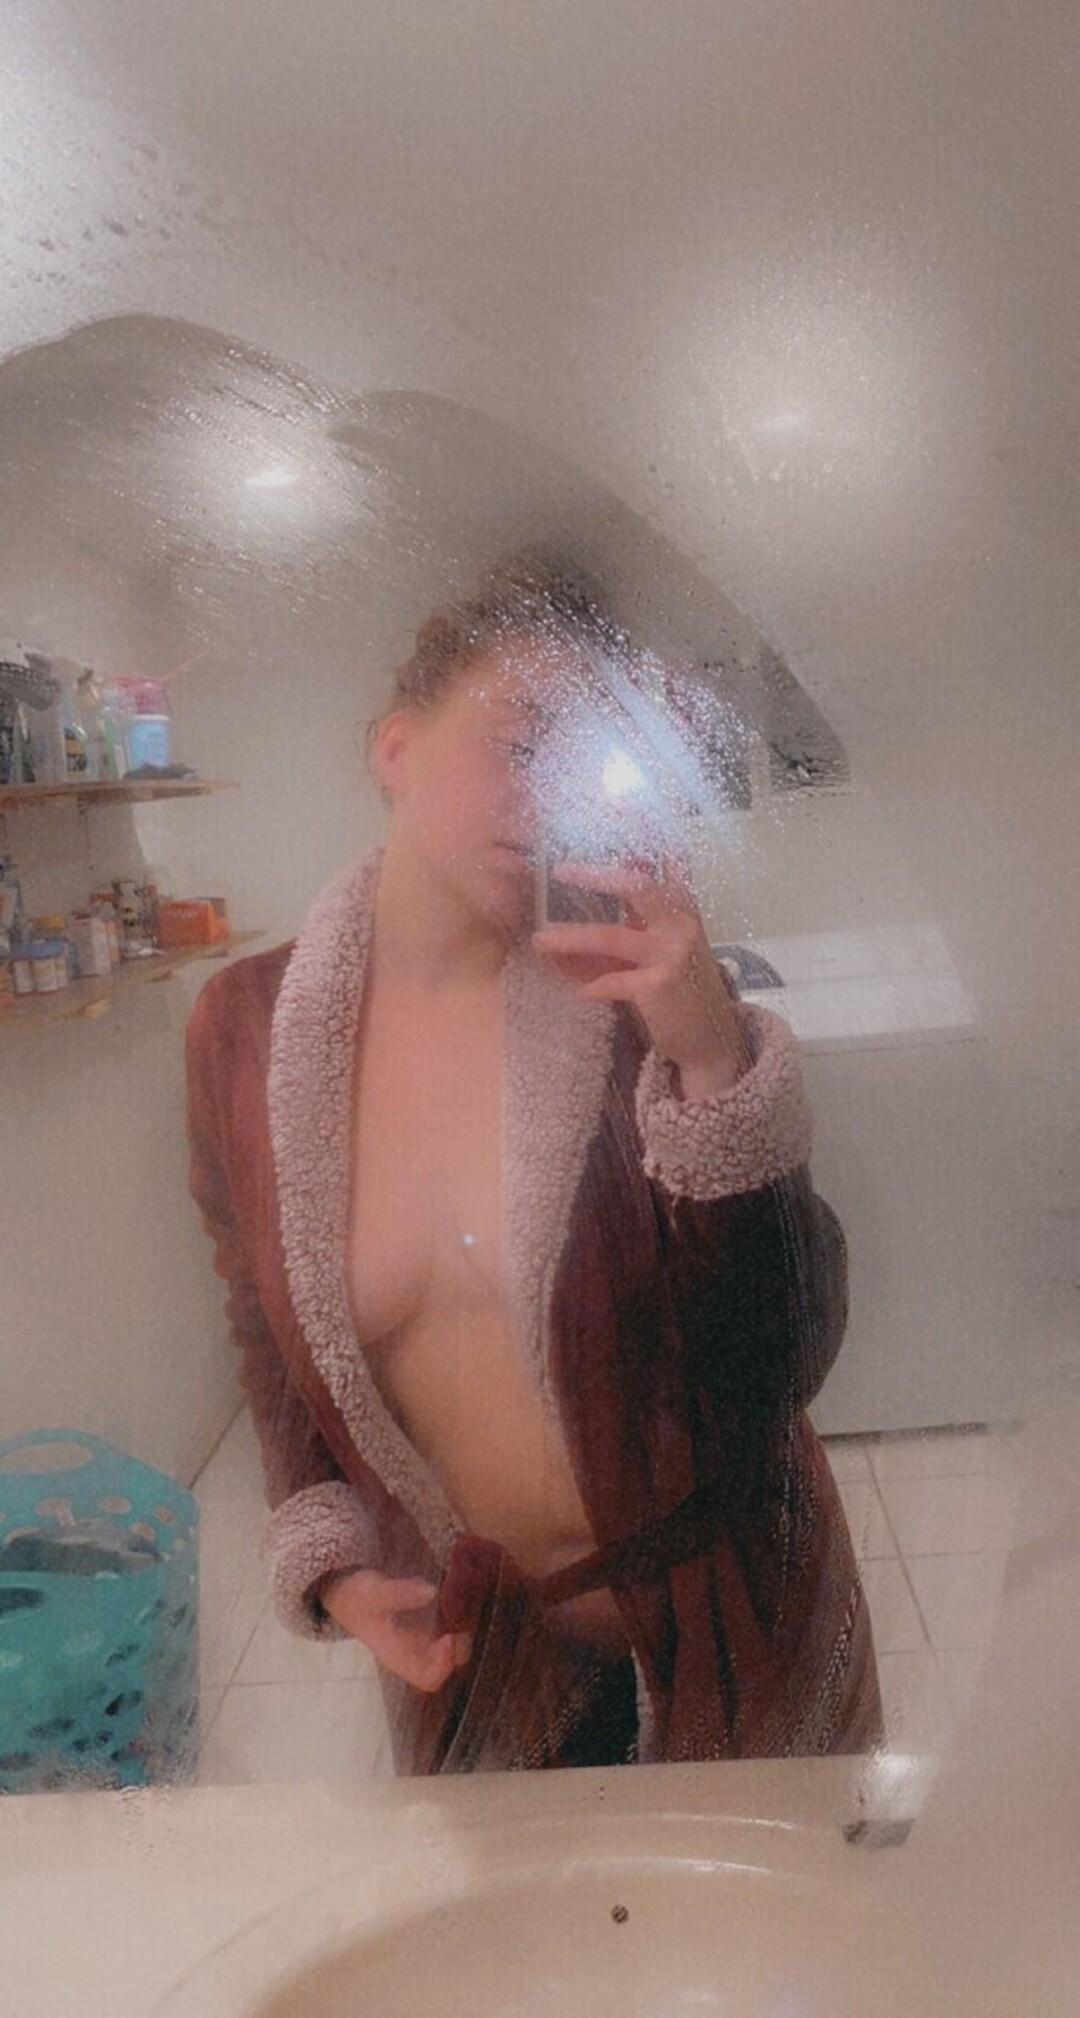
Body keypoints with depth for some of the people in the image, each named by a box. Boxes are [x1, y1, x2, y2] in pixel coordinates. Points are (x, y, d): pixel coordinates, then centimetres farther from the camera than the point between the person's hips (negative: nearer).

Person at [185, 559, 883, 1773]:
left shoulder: (631, 989, -17)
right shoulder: (245, 1029, -10)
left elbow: (788, 1361, -22)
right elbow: (272, 1341, 4)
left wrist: (716, 1059, -33)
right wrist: (329, 1560, -7)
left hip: (722, 1620, -1)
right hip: (468, 1641, 1)